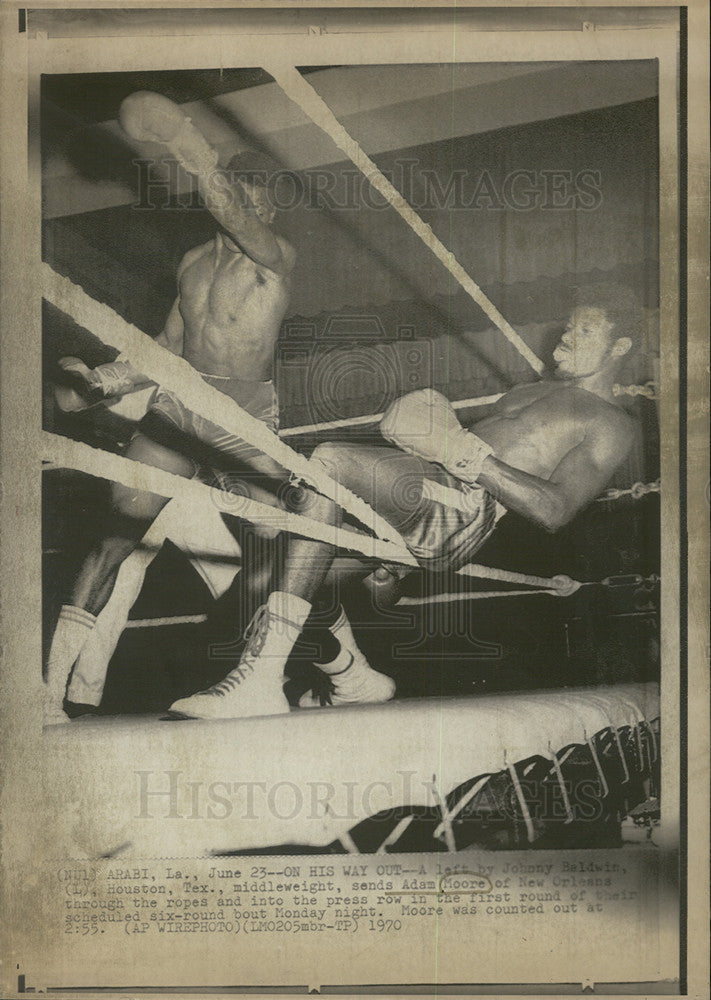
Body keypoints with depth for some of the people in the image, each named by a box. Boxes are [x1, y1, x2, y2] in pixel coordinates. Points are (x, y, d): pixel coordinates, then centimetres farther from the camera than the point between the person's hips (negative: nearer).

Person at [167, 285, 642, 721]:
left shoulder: (611, 424, 9)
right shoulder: (532, 390, 37)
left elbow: (554, 511, -8)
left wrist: (469, 453, -16)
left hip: (467, 509, -9)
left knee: (329, 461, -31)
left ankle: (262, 679, -35)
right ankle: (351, 676, 3)